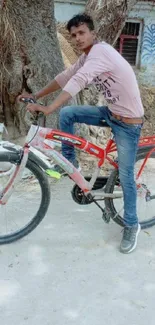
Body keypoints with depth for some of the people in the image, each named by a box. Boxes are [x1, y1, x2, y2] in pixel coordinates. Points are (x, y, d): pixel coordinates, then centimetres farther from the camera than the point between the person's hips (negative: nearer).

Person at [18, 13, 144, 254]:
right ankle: (69, 161, 17)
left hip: (129, 121, -8)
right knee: (66, 113, 1)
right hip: (111, 113, 8)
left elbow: (79, 81, -36)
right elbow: (64, 78, 10)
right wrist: (35, 97, 10)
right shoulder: (86, 57, 5)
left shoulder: (101, 51, -23)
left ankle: (132, 226, 18)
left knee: (125, 176, -1)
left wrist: (48, 109, -43)